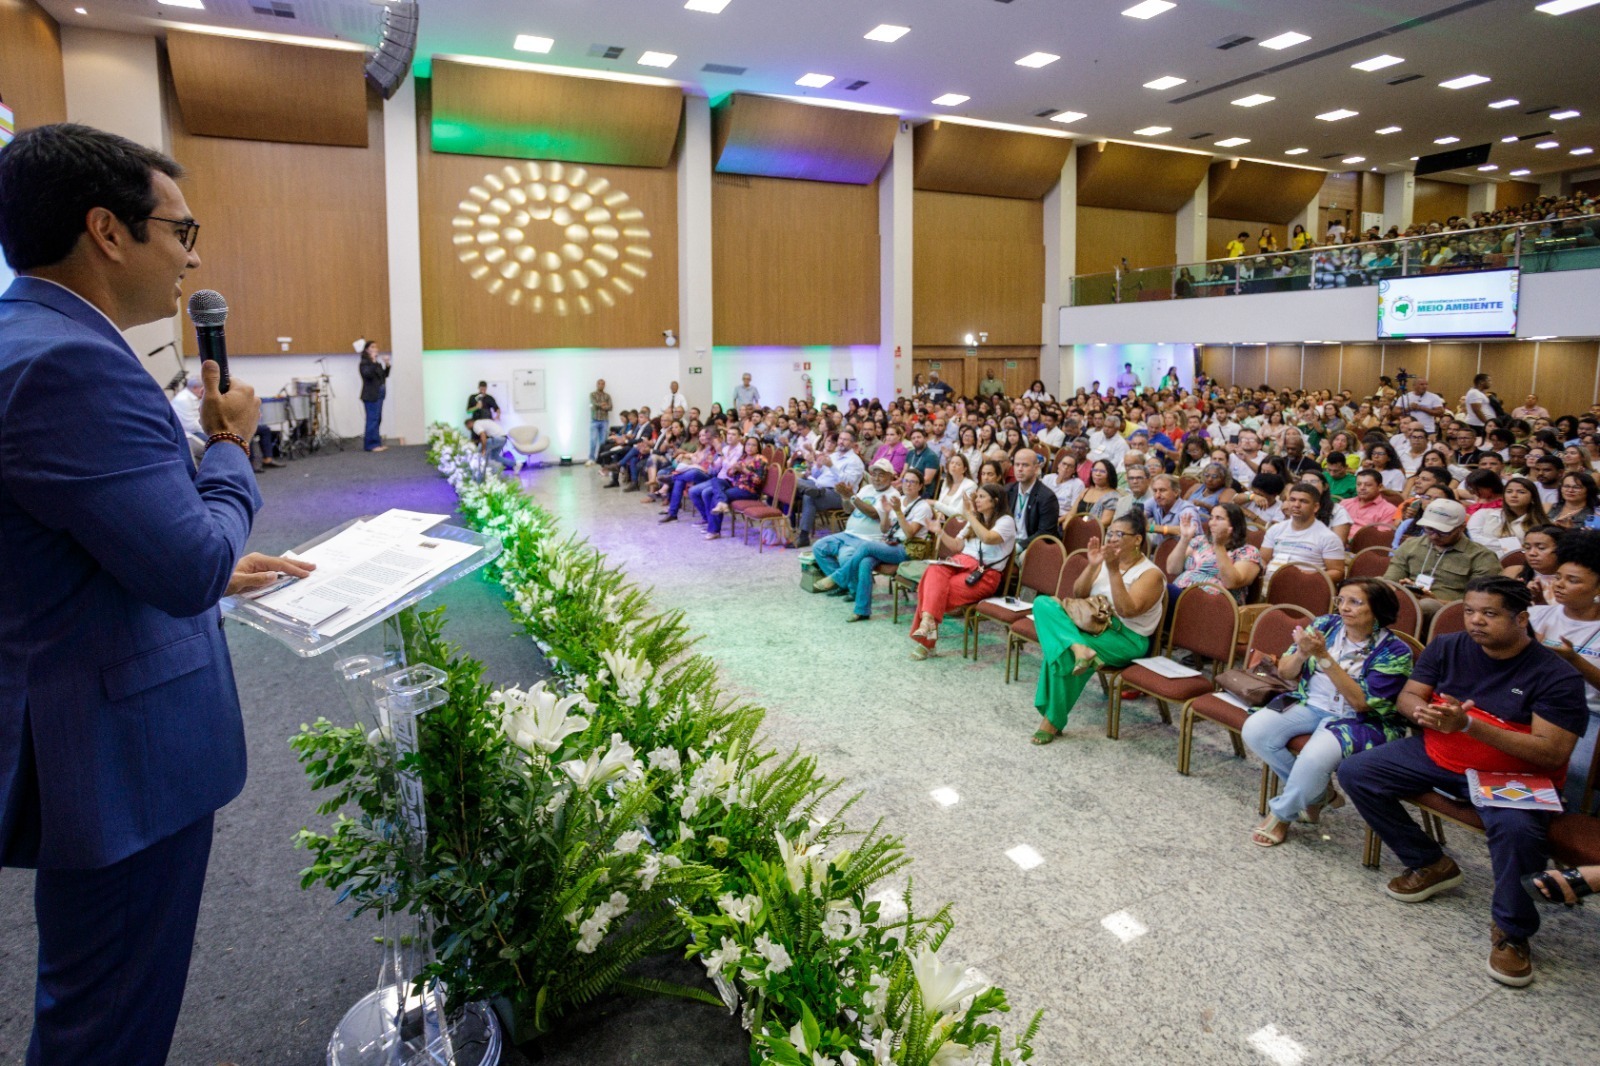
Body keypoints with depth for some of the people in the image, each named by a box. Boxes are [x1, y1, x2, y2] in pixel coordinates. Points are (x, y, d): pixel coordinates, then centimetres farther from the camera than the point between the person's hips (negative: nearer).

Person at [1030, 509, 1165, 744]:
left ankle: (1053, 719, -17)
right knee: (1043, 603, -20)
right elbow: (1077, 594, 6)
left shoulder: (1150, 574, -6)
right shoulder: (1106, 560, 11)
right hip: (1091, 625, 6)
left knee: (1061, 653, -31)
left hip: (1125, 639, -6)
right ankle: (1078, 648, -44)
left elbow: (1127, 610, -21)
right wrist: (1092, 566, -9)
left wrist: (1114, 570, -25)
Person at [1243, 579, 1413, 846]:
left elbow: (1361, 702, -19)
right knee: (1254, 731, -20)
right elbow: (1284, 672, 4)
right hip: (1309, 704, 5)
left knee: (1314, 758, -35)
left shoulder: (1394, 651, -10)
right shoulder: (1325, 625, 1)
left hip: (1356, 720, -5)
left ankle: (1281, 814, -4)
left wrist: (1324, 656, -26)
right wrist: (1302, 654, -21)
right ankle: (1318, 794, 2)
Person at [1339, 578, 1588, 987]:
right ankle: (1430, 865, 11)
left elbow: (1553, 752, -21)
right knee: (1354, 772, -5)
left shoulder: (1556, 676, -15)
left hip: (1513, 776, -5)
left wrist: (1469, 725, -31)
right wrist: (1424, 712, -23)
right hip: (1436, 753, 6)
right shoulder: (1446, 648, -1)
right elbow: (1406, 698, 4)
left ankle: (1511, 932, -9)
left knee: (1517, 828, -37)